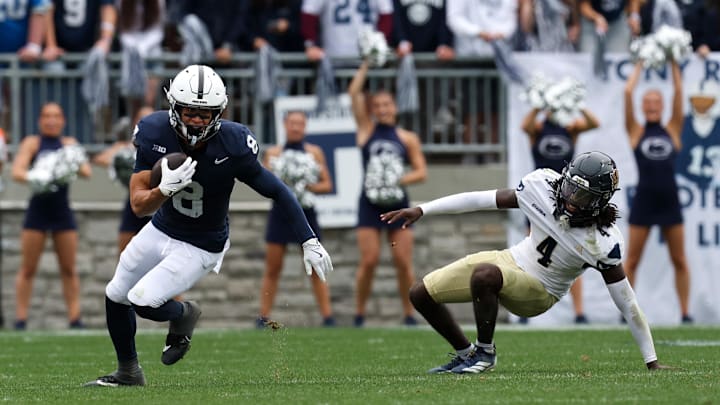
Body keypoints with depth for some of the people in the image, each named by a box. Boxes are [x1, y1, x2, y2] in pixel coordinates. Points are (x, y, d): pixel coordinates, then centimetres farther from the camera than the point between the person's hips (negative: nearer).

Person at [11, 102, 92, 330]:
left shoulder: (69, 144, 8)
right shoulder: (32, 143, 2)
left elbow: (87, 171, -2)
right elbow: (17, 171, -10)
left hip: (62, 211, 2)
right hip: (37, 210, -2)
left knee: (69, 269, 3)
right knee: (28, 268, -1)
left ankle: (74, 318, 5)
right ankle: (21, 319, 1)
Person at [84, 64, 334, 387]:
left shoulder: (232, 146, -29)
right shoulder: (154, 134, -23)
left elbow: (277, 192, -18)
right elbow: (138, 205, -21)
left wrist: (309, 242, -22)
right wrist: (164, 190, -43)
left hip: (200, 248, -4)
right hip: (160, 229, 4)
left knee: (143, 301, -17)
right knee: (116, 295, 16)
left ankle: (183, 315, 20)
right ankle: (128, 372, 42)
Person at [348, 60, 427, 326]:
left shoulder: (408, 139, 9)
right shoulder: (367, 130, 8)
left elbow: (421, 171, 6)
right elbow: (354, 92, 1)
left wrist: (402, 180, -12)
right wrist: (366, 66, 3)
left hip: (397, 202, 1)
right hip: (370, 203, -1)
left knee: (404, 263, -2)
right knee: (369, 261, -8)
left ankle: (409, 314, 5)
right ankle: (359, 314, 1)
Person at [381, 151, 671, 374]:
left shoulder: (603, 243, -26)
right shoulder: (543, 186, -17)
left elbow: (627, 304, -19)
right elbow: (482, 200, -8)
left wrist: (652, 362, -15)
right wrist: (421, 210, -7)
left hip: (537, 293, -5)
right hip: (511, 260, 5)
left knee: (484, 275, -37)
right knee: (421, 295, 2)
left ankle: (485, 353, -15)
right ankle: (465, 354, 22)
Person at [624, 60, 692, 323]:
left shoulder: (672, 131, 9)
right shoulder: (636, 132, 5)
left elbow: (678, 92, 5)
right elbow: (628, 92, 0)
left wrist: (673, 64, 10)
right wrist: (640, 65, 10)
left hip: (669, 201, 2)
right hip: (643, 201, -2)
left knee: (679, 261, 4)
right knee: (632, 261, 1)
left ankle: (685, 312, 8)